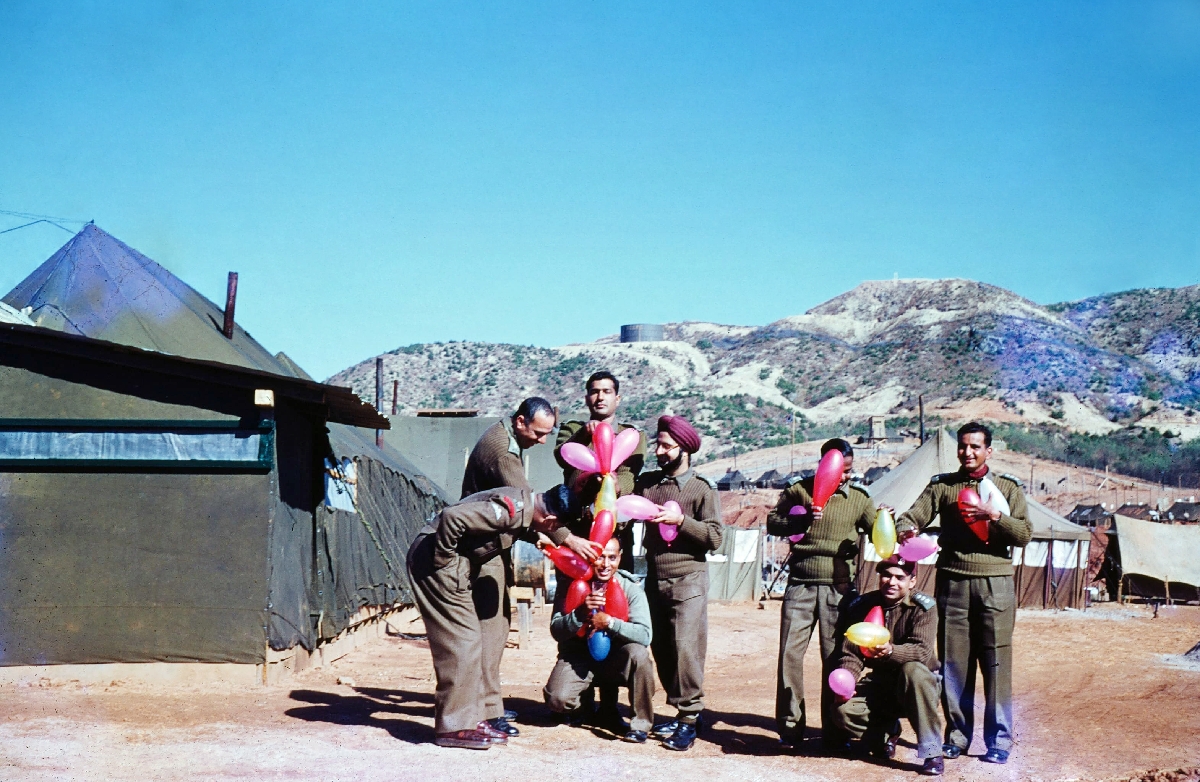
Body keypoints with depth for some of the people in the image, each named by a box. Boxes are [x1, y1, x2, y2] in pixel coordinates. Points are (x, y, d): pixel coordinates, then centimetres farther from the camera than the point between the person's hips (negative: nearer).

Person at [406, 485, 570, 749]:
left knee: (470, 641, 12)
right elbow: (452, 516, -31)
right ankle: (454, 727, -4)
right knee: (462, 641, -8)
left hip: (458, 565, 11)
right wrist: (444, 561, -21)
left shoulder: (525, 503, 6)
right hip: (434, 559, -11)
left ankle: (472, 720, 17)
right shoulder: (511, 509, -24)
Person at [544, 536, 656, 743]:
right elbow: (556, 631, -14)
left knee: (638, 653, -33)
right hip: (577, 657, 0)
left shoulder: (630, 587, -10)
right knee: (557, 699, -27)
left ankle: (640, 724, -14)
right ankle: (586, 704, 13)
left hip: (615, 659, 0)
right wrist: (580, 613, -32)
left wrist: (609, 622, -33)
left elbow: (644, 634, -22)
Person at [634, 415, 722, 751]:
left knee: (686, 648, -10)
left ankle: (689, 719, -4)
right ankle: (681, 710, 20)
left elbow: (715, 538, -9)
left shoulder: (703, 490, -4)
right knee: (662, 649, 8)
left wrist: (680, 520, -17)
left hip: (688, 581, -5)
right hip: (654, 579, 5)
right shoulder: (648, 482, 10)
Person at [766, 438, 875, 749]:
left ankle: (834, 732, 8)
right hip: (800, 584, 0)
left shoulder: (859, 499, 8)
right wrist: (802, 520, -16)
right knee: (790, 653, -4)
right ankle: (790, 727, 6)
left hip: (839, 587, 0)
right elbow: (772, 523, 2)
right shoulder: (799, 490, 4)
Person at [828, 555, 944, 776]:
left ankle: (932, 752, -30)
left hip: (917, 687, -3)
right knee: (844, 710, -25)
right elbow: (850, 652, -2)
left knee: (913, 670, -37)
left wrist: (891, 651, -47)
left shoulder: (924, 607, -11)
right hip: (879, 686, 3)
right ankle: (886, 732, 9)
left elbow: (923, 651, -26)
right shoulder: (862, 606, 0)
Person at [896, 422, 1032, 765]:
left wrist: (993, 515, -14)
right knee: (953, 662, 4)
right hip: (952, 580, 1)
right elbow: (916, 514, -1)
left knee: (996, 663, -3)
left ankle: (999, 740, 3)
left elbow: (1025, 534, 1)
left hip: (995, 582, -1)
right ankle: (957, 734, 14)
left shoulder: (1007, 488, 10)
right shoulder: (942, 485, 13)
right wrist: (905, 528, -23)